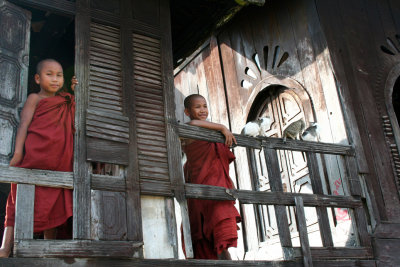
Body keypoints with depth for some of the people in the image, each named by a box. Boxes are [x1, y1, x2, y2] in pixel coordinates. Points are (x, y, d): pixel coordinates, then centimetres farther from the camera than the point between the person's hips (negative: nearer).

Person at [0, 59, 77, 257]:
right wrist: (18, 152, -16)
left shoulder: (65, 101, 24)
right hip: (34, 158, -5)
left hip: (59, 163, 5)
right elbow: (24, 125, -1)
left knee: (53, 205, 4)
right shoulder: (35, 98, 9)